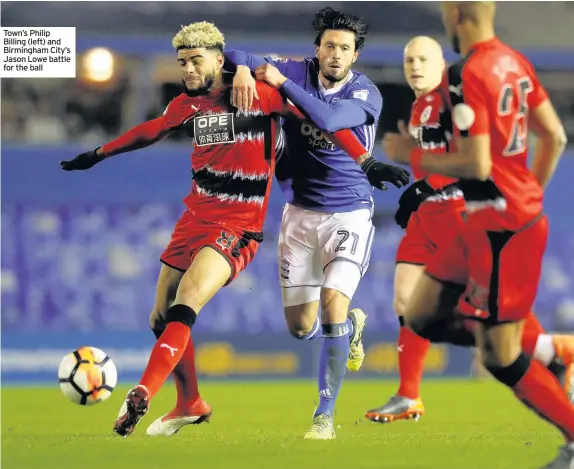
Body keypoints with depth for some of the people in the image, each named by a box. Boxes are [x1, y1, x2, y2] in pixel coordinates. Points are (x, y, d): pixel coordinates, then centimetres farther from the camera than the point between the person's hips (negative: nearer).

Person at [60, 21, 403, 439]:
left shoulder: (259, 94, -10)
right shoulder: (188, 105, 7)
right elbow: (151, 131, 26)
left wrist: (363, 158, -14)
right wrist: (99, 154, 33)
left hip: (237, 229, -7)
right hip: (194, 220, 7)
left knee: (183, 309, -26)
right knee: (161, 321, 11)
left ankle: (140, 398, -34)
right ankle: (190, 406, 32)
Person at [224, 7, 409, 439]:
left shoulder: (366, 95, -13)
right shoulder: (299, 71, -3)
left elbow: (327, 119, -32)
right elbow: (239, 56, -4)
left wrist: (281, 82, -26)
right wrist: (243, 70, -26)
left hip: (348, 215, -4)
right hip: (300, 213, 4)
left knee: (333, 301, -24)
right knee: (300, 327, 6)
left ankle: (325, 416, -16)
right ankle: (351, 325, 43)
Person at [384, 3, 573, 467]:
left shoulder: (468, 76, -20)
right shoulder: (515, 62, 7)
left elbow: (477, 164, -23)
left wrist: (413, 156, -9)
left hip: (498, 228, -9)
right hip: (521, 215, 9)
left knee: (501, 359, -2)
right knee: (422, 319, 14)